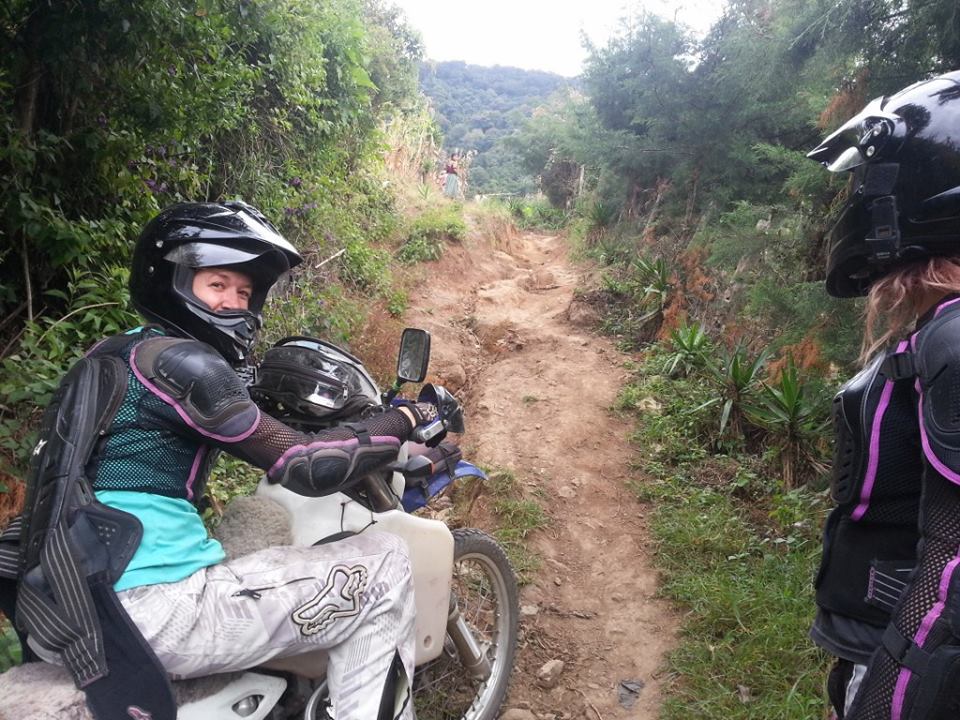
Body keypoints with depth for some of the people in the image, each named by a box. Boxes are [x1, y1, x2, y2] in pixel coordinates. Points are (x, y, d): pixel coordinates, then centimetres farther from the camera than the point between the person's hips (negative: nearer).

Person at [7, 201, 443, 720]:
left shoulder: (112, 352, 14)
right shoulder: (177, 361, -14)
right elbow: (307, 467, -18)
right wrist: (405, 419, -5)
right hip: (145, 614, -10)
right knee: (382, 562, -3)